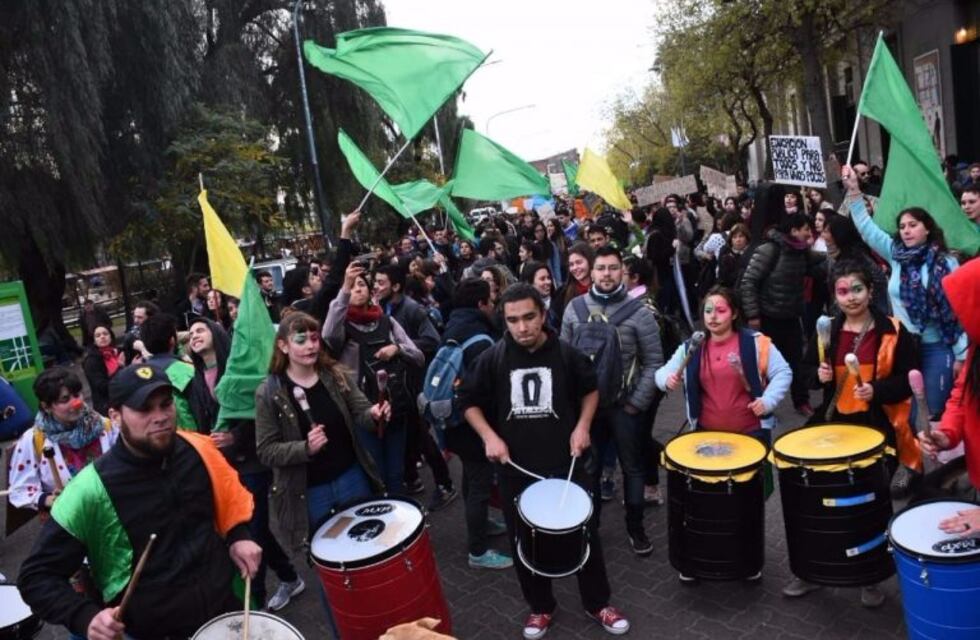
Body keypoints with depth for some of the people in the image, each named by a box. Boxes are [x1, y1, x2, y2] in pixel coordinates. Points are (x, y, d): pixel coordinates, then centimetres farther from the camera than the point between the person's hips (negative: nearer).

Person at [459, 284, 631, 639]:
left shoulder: (566, 354, -7)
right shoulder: (492, 358, -7)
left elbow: (590, 389, 10)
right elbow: (469, 401, 4)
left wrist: (582, 426, -3)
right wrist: (489, 436, -10)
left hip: (565, 462, 0)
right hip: (516, 468, 1)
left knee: (584, 533, 11)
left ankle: (598, 603, 33)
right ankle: (540, 607, 35)